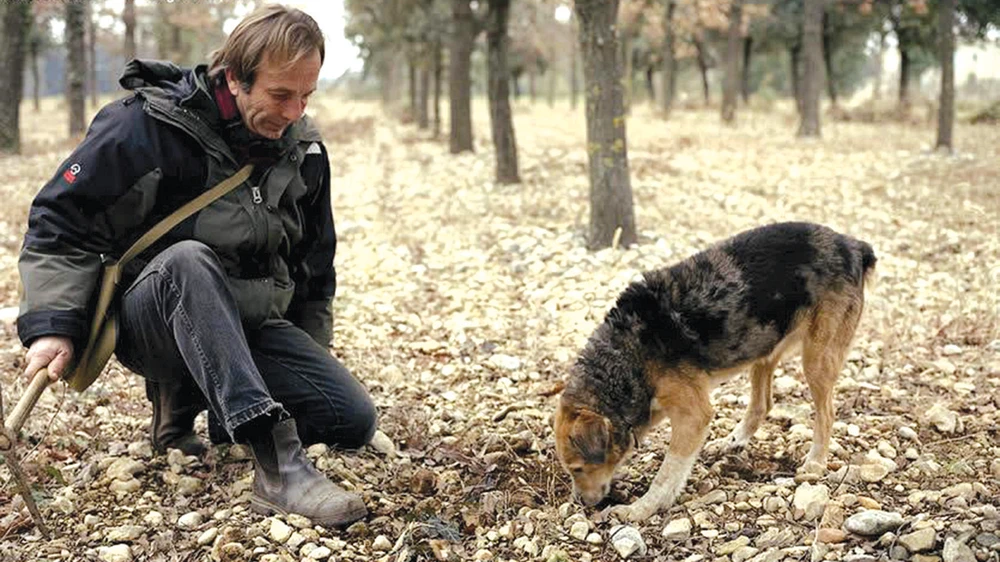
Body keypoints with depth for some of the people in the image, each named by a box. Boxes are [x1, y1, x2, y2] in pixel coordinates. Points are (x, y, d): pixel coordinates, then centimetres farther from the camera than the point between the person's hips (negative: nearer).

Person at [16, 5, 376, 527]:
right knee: (187, 259, -40)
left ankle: (189, 397, 7)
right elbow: (60, 220, -12)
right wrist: (52, 325, -21)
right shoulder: (148, 126, -14)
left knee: (353, 422, -15)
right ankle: (277, 462, -46)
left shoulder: (304, 150, 3)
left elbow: (314, 267, 16)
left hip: (250, 326, 5)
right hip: (149, 322, -5)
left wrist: (309, 360, 20)